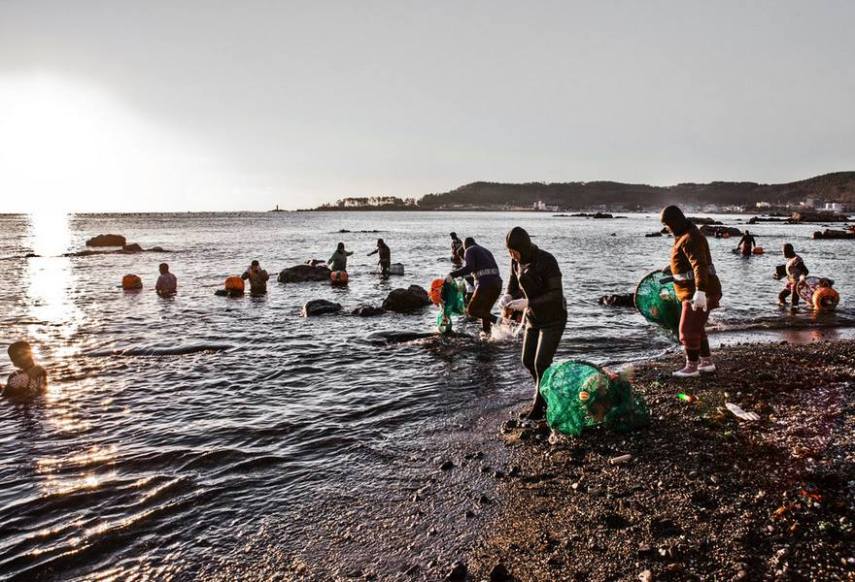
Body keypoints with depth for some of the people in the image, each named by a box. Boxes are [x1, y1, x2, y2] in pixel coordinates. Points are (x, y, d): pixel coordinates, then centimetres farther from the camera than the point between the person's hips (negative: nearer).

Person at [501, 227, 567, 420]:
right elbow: (513, 288, 5)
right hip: (534, 318, 7)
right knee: (528, 361, 11)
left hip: (554, 318, -7)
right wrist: (507, 298, -19)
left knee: (541, 364, -7)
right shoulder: (517, 261, -4)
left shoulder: (547, 261, -25)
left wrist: (526, 303, -34)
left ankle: (539, 406, 13)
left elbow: (556, 294, -27)